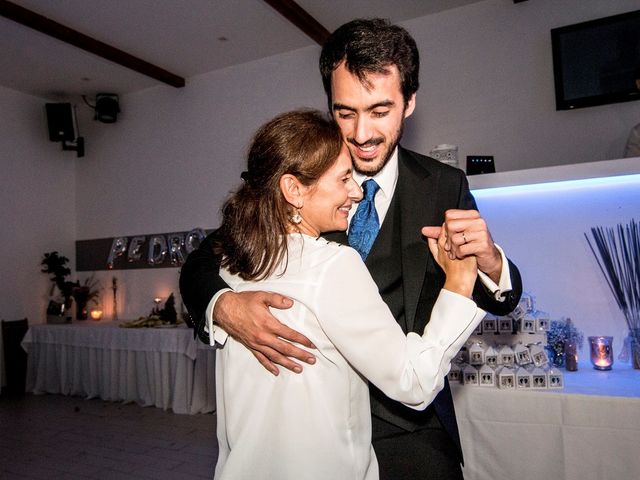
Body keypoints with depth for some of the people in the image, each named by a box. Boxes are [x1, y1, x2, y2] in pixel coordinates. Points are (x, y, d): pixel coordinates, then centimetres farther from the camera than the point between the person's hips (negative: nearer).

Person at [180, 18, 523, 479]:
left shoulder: (445, 188, -7)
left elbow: (503, 300, 0)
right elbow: (200, 267, -6)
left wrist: (489, 260, -23)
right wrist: (225, 307, -29)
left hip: (411, 429, 1)